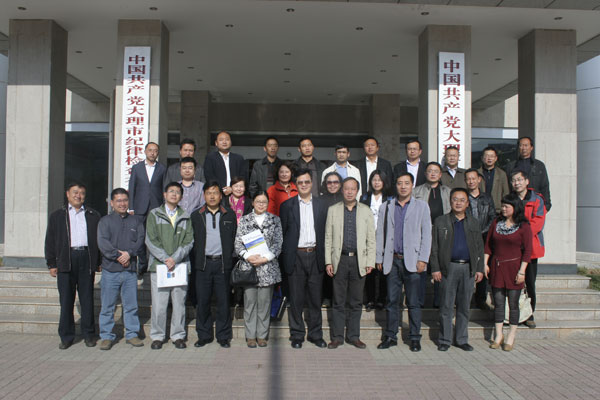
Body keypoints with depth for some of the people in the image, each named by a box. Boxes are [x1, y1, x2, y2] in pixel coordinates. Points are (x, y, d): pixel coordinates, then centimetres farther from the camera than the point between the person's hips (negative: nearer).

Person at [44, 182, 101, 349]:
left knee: (87, 299, 4)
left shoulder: (93, 215, 13)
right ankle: (66, 336, 12)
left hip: (86, 259, 0)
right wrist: (51, 264, 2)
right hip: (66, 260, 0)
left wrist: (99, 262, 4)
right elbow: (50, 241, 10)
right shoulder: (57, 216, 13)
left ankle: (89, 334, 13)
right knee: (66, 300, 3)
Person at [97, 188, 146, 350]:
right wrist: (118, 255, -14)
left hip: (130, 270, 2)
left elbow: (141, 240, 1)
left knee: (131, 305, 7)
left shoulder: (136, 221, 12)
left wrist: (129, 253, -14)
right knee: (108, 306, 4)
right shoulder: (105, 221, 6)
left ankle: (132, 334, 17)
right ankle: (106, 336, 15)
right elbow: (103, 243, -7)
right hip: (110, 270, -2)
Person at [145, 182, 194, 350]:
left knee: (179, 303, 4)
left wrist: (175, 258, -11)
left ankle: (178, 335, 15)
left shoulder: (185, 217, 13)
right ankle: (157, 336, 12)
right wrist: (165, 258, -11)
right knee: (159, 304, -1)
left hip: (180, 265, 1)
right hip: (159, 265, -1)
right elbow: (150, 240, 0)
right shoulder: (154, 214, 9)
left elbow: (189, 241, 4)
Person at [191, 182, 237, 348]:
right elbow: (193, 241, 10)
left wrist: (230, 260, 1)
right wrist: (196, 262, 3)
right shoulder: (196, 216, 10)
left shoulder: (230, 215, 8)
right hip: (203, 263, 1)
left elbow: (234, 239, 8)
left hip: (223, 263, -1)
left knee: (223, 301, 3)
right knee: (202, 301, 4)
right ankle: (204, 335, 18)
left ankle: (223, 336, 15)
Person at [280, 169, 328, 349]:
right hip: (296, 257, -1)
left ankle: (316, 334, 22)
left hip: (315, 256, 1)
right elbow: (282, 233, 3)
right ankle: (297, 335, 18)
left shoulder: (322, 204, 8)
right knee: (296, 299, 5)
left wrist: (324, 255, 0)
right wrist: (286, 256, -3)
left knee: (315, 298, 9)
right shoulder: (287, 205, 4)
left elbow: (326, 231, 7)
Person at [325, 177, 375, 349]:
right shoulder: (333, 210, 7)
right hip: (340, 260, -1)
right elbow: (328, 237, 5)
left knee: (356, 302, 8)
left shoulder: (366, 211, 8)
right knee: (338, 302, 4)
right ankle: (337, 337, 14)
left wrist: (370, 262, -2)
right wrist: (328, 262, -2)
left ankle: (354, 336, 20)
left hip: (359, 261, 1)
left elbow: (371, 239, 6)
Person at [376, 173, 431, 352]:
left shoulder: (421, 206, 7)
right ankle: (390, 336, 16)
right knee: (392, 301, 6)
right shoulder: (386, 207, 12)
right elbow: (380, 234, 11)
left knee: (413, 302, 2)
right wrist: (379, 258, 6)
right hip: (392, 261, 2)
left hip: (412, 261, -2)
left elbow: (426, 234, 2)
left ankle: (415, 338, 14)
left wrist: (423, 259, -6)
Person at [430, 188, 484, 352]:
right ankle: (444, 340, 12)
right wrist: (435, 268, -6)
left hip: (468, 268, 3)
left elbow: (480, 247, 14)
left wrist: (480, 269, 6)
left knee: (464, 306, 9)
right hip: (448, 268, -2)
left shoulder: (474, 223, 13)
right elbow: (434, 247, 2)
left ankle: (462, 340, 21)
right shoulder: (440, 222, 5)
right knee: (446, 306, 1)